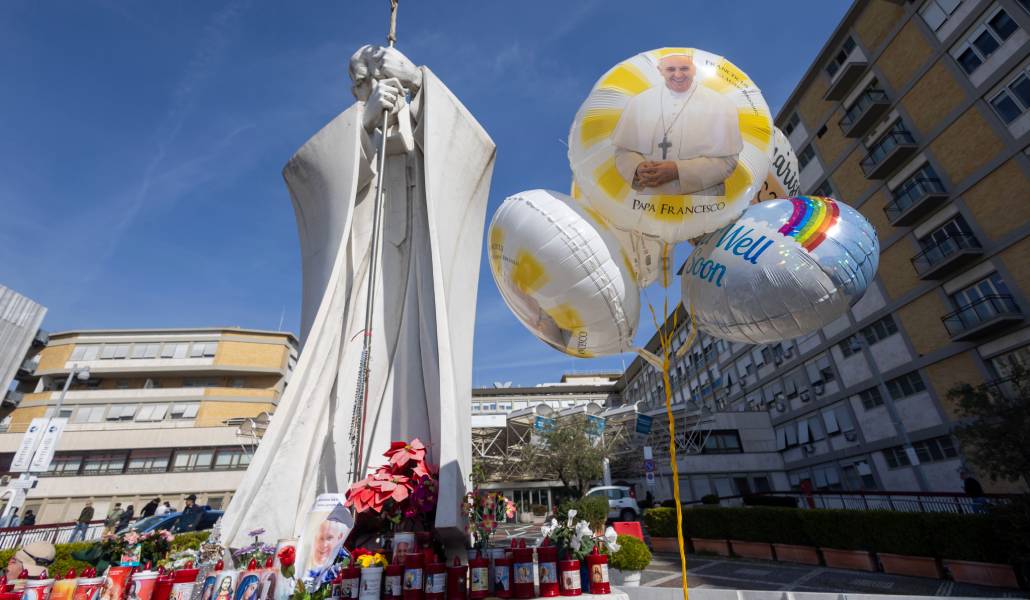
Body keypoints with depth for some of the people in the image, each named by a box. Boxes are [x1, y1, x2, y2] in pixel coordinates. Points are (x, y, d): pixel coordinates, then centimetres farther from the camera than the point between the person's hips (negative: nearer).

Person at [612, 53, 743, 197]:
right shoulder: (639, 102, -1)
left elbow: (727, 160, -12)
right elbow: (623, 150, 0)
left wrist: (679, 171, -24)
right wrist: (638, 168, -21)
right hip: (649, 193, 2)